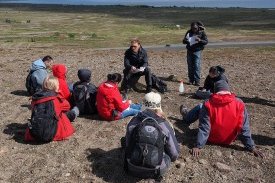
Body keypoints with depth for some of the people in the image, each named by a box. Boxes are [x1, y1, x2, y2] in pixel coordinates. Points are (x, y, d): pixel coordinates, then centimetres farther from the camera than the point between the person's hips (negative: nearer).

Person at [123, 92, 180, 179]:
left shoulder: (133, 122, -10)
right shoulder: (165, 125, -15)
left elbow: (128, 144, 5)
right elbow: (174, 155, -7)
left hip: (132, 169, 2)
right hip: (156, 171, -2)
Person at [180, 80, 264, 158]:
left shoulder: (208, 104, -23)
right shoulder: (239, 104, -18)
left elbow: (204, 127, -25)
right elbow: (244, 128, -17)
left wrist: (198, 146, -23)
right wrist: (251, 147, -9)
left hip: (211, 138, -2)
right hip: (228, 140, 2)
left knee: (200, 107, 15)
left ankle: (186, 117, 44)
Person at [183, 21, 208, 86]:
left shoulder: (202, 32, -2)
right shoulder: (189, 32, 6)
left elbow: (206, 41, -6)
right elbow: (184, 41, 9)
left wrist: (200, 40, -26)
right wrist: (185, 40, -16)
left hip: (197, 51, -3)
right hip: (189, 51, 3)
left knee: (197, 66, -9)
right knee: (190, 66, 5)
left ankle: (197, 81, -6)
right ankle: (191, 80, 13)